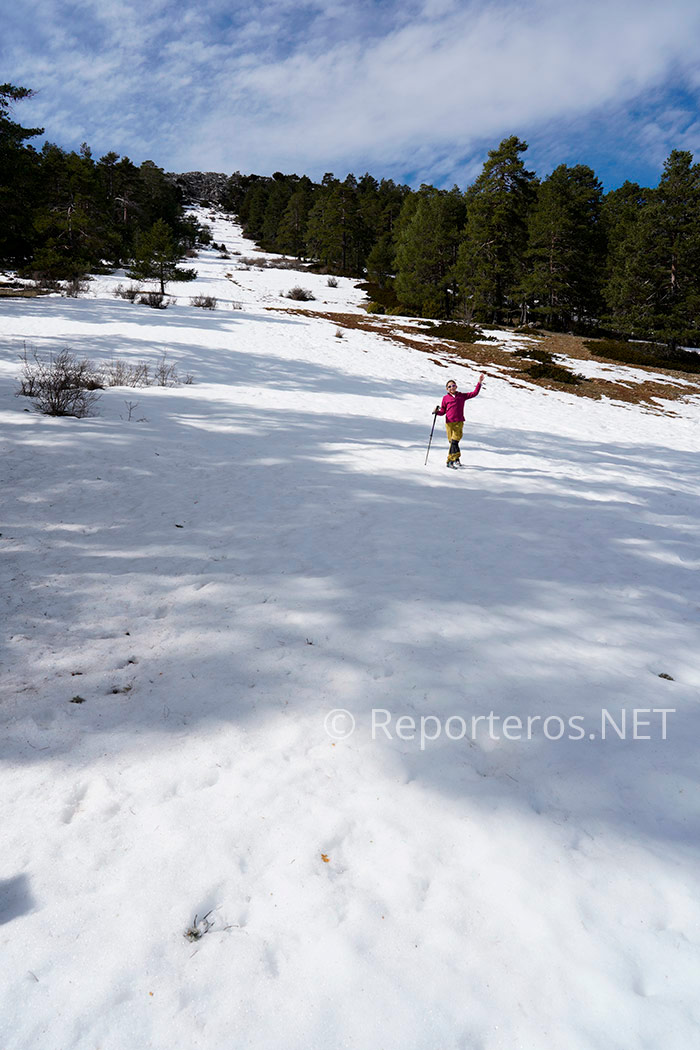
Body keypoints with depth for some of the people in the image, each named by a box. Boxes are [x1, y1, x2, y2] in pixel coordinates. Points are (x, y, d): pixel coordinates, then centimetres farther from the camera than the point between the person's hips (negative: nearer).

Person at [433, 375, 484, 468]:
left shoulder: (462, 396, 11)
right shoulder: (445, 398, 9)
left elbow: (474, 393, 11)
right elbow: (443, 411, 12)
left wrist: (479, 383, 4)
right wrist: (437, 412, -8)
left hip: (459, 422, 0)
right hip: (449, 423, 0)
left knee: (455, 441, -13)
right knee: (452, 441, -2)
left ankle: (451, 460, -11)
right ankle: (456, 459, 10)